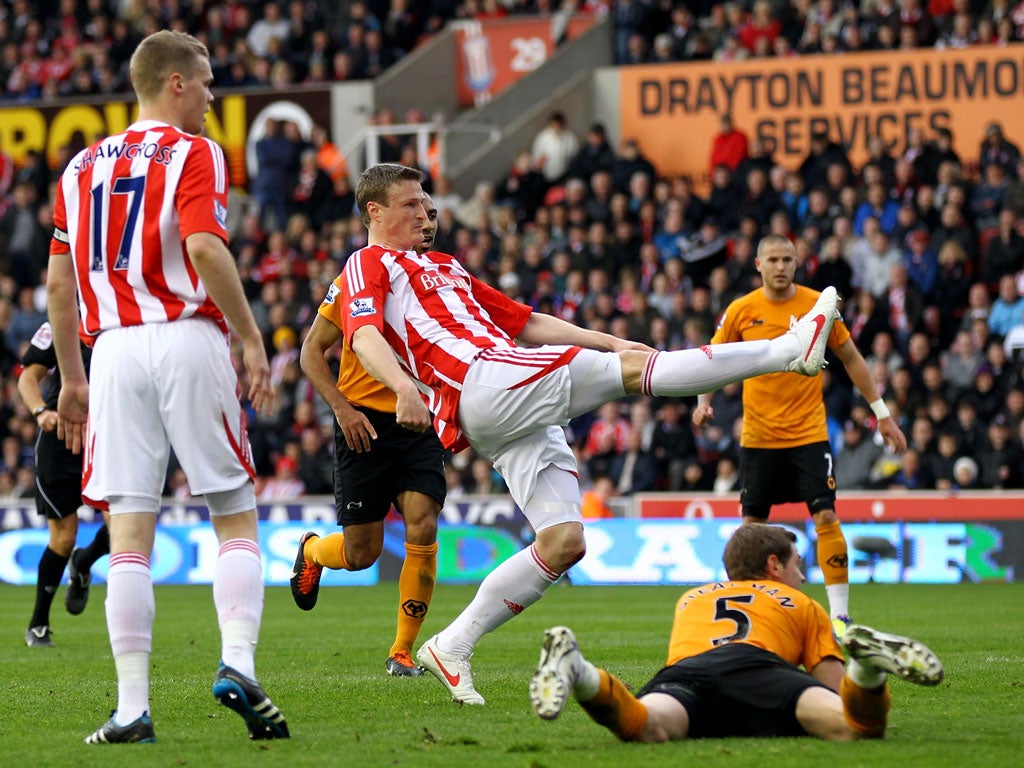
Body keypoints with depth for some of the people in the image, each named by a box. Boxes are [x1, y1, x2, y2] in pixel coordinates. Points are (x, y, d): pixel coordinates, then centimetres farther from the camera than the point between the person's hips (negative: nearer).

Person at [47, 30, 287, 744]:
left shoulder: (84, 165, 17)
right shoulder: (193, 153, 0)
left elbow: (59, 282, 16)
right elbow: (204, 249, -16)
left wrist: (72, 380, 21)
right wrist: (252, 339, -11)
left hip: (114, 350, 4)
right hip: (187, 340, -4)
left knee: (129, 534, 1)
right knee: (237, 520, 6)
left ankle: (132, 706, -4)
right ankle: (237, 664, -13)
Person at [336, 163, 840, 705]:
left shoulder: (442, 267, 35)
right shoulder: (367, 266, 9)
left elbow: (525, 323, 35)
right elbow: (364, 336, -12)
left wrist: (608, 341, 27)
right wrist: (404, 387, -32)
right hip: (482, 383, -9)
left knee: (564, 542, -2)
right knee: (634, 368, -13)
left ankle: (451, 647, 1)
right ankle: (787, 350, -15)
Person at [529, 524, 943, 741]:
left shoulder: (691, 598, 46)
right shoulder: (804, 605, 35)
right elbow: (834, 689, 29)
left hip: (682, 669, 2)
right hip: (756, 665, -2)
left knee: (647, 728, -34)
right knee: (853, 725, -20)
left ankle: (579, 674, -60)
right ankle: (867, 664, -49)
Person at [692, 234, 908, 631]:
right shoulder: (741, 311, -2)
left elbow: (851, 359, 8)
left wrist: (882, 413, 8)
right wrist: (703, 401, -9)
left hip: (809, 433, -1)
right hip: (758, 436, 1)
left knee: (825, 516, -12)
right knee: (753, 523, 6)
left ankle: (840, 614, -9)